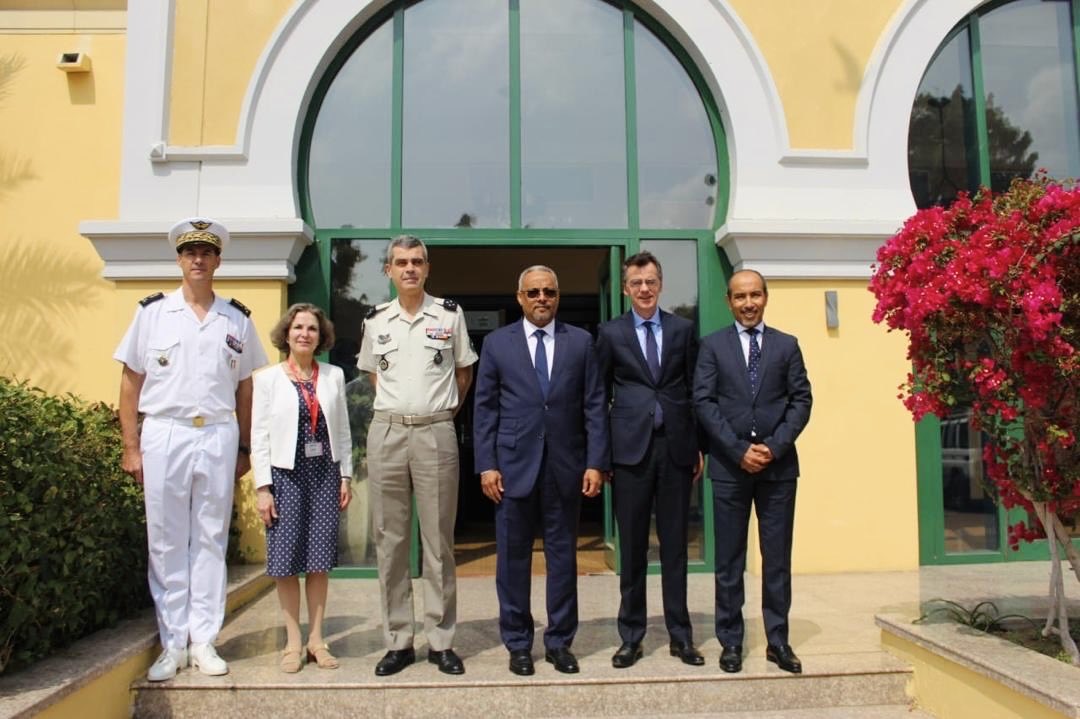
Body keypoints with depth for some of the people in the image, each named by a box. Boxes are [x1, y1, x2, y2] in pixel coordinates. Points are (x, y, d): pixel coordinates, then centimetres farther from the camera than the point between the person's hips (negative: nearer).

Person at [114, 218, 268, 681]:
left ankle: (203, 641, 17)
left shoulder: (237, 320, 8)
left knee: (211, 541, 7)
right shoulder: (152, 312, 5)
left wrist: (244, 448, 6)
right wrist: (131, 447, -1)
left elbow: (246, 388, 10)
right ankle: (171, 645, 16)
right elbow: (130, 382, 4)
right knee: (166, 543, 5)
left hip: (219, 437, 1)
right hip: (164, 434, -1)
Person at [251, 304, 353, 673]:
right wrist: (262, 487, -7)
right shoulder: (268, 378, 0)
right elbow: (259, 435, -2)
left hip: (325, 474, 2)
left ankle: (316, 639, 17)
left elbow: (343, 430, 8)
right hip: (286, 475, -2)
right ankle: (293, 642, 15)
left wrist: (345, 476, 5)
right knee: (287, 560, 3)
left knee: (320, 559, 6)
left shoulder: (334, 376, 6)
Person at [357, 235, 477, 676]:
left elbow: (464, 371, 13)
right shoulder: (376, 320, 8)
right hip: (386, 433, 2)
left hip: (436, 433, -2)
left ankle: (440, 641, 14)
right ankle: (398, 641, 16)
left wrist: (446, 409, 8)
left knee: (438, 541, 3)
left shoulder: (449, 315, 3)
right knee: (390, 541, 6)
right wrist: (396, 408, 13)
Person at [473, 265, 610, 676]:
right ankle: (517, 643, 21)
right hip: (514, 464, 0)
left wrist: (596, 462, -4)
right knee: (513, 558, 7)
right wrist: (486, 465, -4)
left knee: (563, 555, 9)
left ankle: (560, 642, 23)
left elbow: (594, 406, 3)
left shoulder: (581, 342, 6)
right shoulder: (497, 343, 6)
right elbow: (485, 409, 3)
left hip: (565, 466, 1)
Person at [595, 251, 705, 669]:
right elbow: (599, 395, 5)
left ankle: (680, 635, 20)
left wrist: (699, 446, 5)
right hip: (631, 447, -1)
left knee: (675, 545, 8)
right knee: (632, 548, 5)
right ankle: (631, 637, 16)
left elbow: (695, 390, 9)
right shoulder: (610, 333, 5)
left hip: (676, 446, 1)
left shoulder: (683, 329, 9)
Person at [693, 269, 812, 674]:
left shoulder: (787, 345, 10)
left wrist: (774, 446, -10)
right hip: (729, 465, -1)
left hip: (779, 464, 1)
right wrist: (739, 450, -11)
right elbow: (703, 402, -2)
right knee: (729, 560, 5)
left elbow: (801, 400, 3)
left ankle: (778, 641, 18)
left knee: (777, 558, 7)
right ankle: (731, 642, 15)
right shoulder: (713, 345, 6)